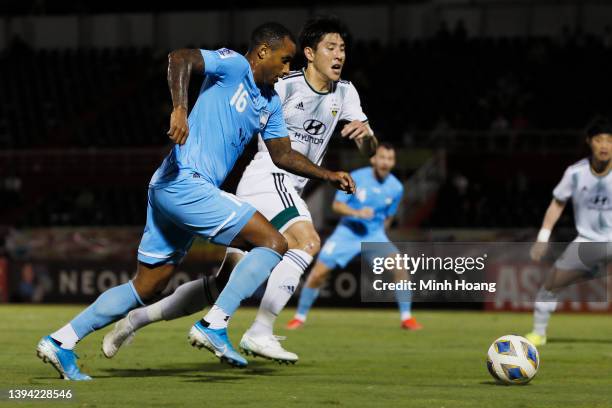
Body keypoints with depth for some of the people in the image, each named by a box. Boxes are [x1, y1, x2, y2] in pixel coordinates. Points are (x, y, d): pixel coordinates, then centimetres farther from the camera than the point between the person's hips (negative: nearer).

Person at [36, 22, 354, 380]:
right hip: (185, 182, -10)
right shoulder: (234, 65, -6)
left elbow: (283, 154, 27)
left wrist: (328, 175, 19)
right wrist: (180, 109, -34)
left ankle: (61, 341, 13)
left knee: (147, 288, 13)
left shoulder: (271, 102, 21)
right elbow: (180, 58, -20)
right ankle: (214, 325, -17)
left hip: (169, 190, 10)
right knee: (274, 243, -11)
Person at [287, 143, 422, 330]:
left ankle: (406, 318, -10)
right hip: (348, 232, -1)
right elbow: (336, 205, -13)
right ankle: (300, 317, 14)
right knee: (317, 274, -7)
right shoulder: (356, 178, -13)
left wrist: (379, 232, 12)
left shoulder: (396, 188, -5)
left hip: (375, 234, 2)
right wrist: (357, 213, -30)